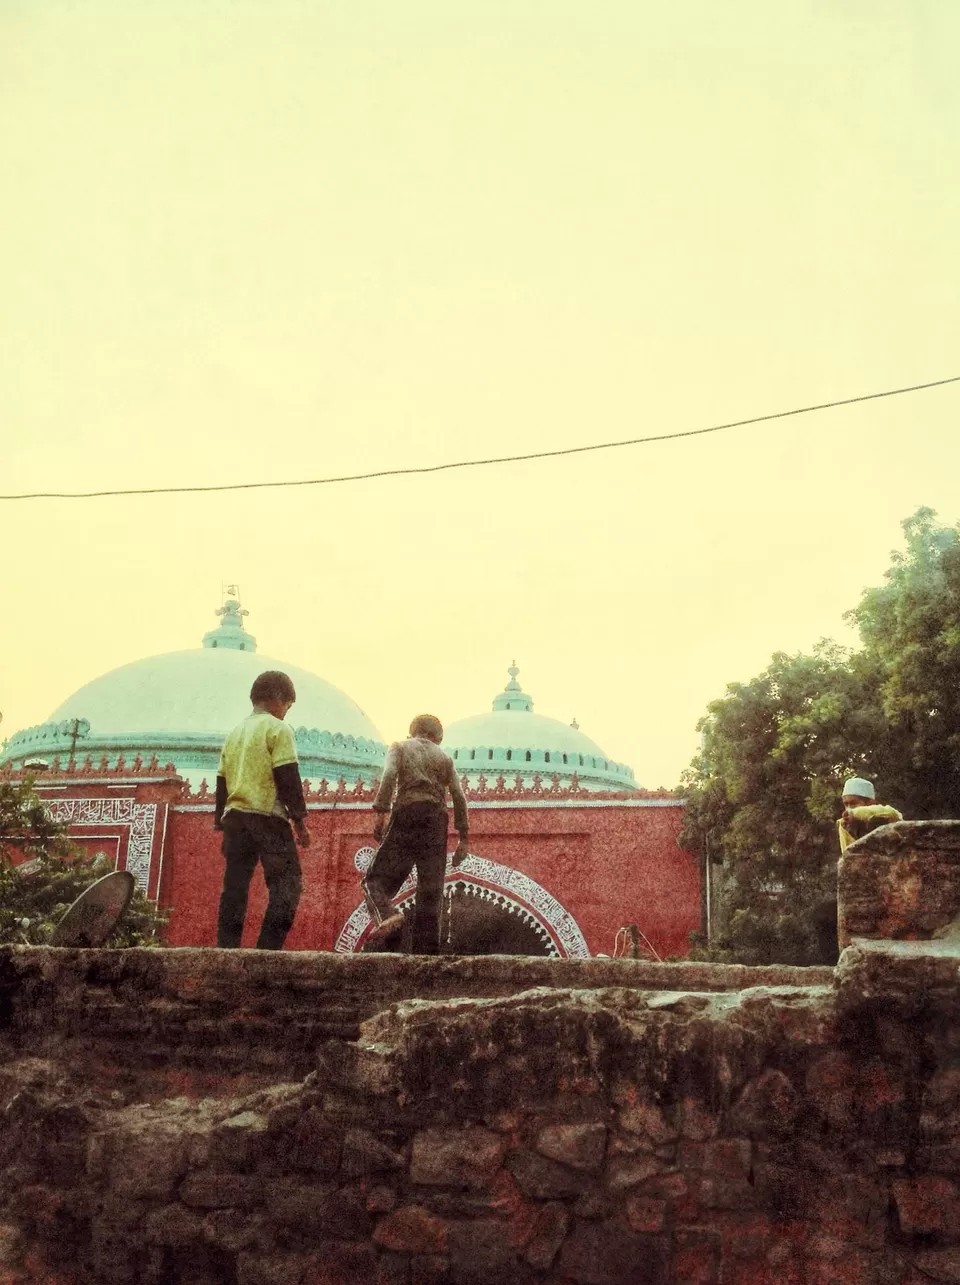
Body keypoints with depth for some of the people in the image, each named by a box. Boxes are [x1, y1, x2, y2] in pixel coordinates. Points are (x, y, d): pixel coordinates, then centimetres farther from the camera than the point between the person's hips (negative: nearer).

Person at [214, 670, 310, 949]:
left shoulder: (235, 732, 18)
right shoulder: (278, 729, -3)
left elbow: (222, 782, 18)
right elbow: (288, 778, -10)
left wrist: (222, 823, 23)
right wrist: (300, 819, -7)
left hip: (234, 817, 7)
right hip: (267, 817, -7)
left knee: (234, 886, 8)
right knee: (286, 883, -4)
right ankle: (268, 949, -15)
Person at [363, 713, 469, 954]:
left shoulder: (400, 747, 14)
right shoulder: (444, 757, 21)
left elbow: (389, 776, -6)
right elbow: (459, 796, 11)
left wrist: (381, 813, -10)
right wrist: (463, 837, 11)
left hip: (406, 815, -2)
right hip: (437, 820, 3)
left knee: (377, 877, 2)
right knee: (430, 892, 5)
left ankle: (386, 914, -29)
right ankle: (427, 953, 1)